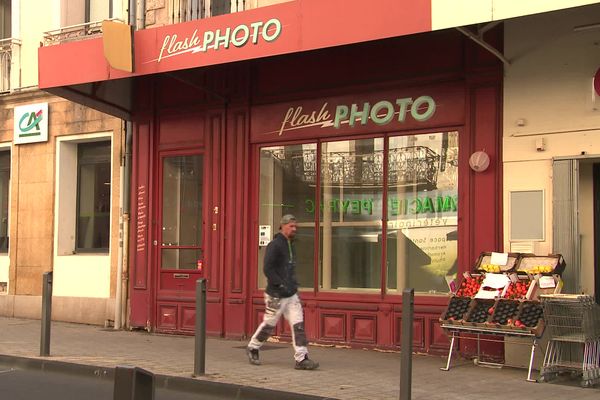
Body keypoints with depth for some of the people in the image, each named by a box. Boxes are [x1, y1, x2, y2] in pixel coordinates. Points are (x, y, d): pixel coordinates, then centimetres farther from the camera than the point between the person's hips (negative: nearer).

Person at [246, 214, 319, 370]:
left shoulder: (290, 246, 14)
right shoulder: (274, 245, -13)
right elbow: (267, 269, -21)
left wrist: (294, 285, 14)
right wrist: (281, 285, -23)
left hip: (291, 294, 7)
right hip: (276, 295, -7)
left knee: (298, 325, -3)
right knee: (269, 324, 7)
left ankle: (301, 359, -5)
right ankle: (252, 348, 29)